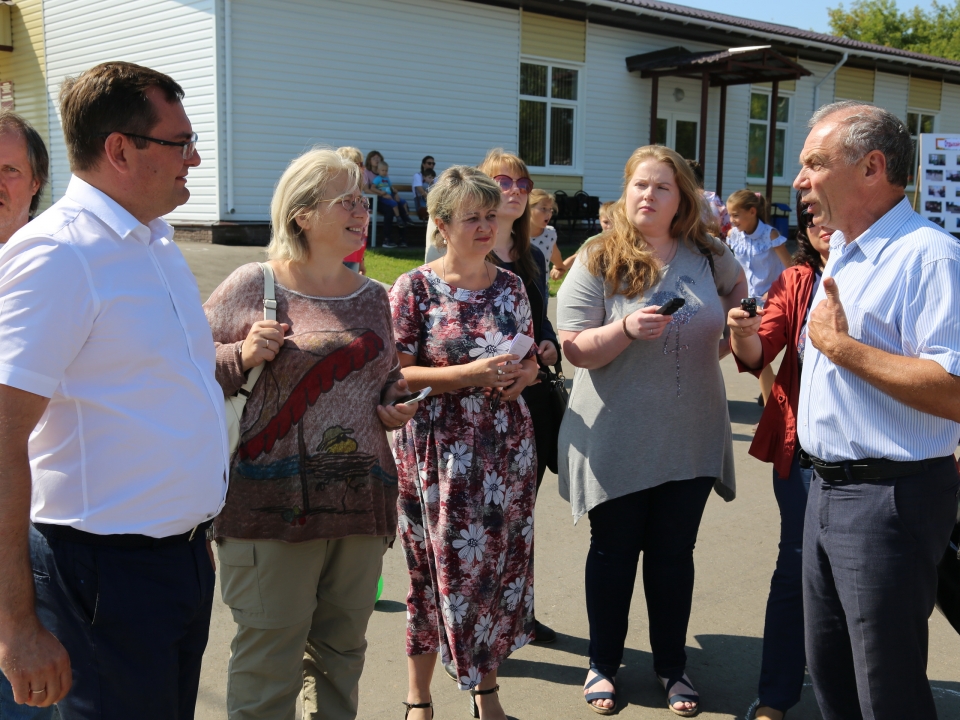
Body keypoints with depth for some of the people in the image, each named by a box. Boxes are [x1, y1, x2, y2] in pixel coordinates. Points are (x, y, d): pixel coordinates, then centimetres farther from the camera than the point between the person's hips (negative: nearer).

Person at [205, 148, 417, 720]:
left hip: (362, 500, 5)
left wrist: (394, 410, 5)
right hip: (272, 501, -5)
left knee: (343, 650, 16)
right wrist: (243, 357, -16)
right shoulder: (253, 286, -4)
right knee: (268, 657, 2)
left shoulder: (373, 297, 13)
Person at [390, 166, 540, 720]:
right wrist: (468, 374, -21)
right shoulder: (415, 288, -6)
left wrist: (524, 374, -7)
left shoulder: (511, 287, 7)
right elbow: (395, 374, -10)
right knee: (439, 570, 4)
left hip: (507, 449, 4)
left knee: (501, 565, 10)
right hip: (438, 453, -4)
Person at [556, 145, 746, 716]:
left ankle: (673, 667, 28)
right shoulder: (597, 262, -9)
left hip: (691, 437, 3)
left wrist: (723, 336, 10)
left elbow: (736, 285, 24)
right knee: (614, 552, 10)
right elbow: (575, 350, -12)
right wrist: (627, 328, -28)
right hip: (617, 440, -2)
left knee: (675, 553, 12)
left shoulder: (706, 256, 1)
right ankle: (604, 664, 26)